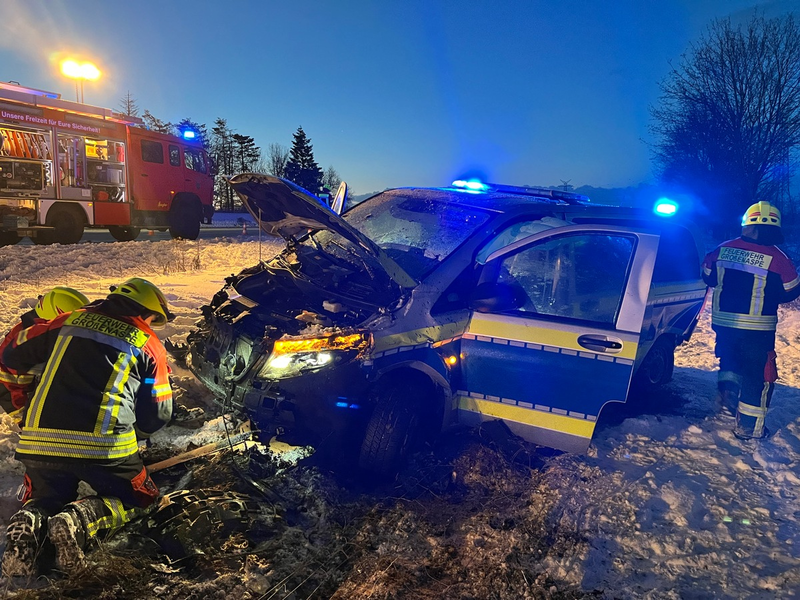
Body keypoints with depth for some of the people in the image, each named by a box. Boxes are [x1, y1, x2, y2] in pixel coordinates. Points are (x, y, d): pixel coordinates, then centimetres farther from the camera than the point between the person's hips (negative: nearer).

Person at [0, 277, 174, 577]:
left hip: (39, 442, 3)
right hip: (106, 447, -3)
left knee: (44, 499, 30)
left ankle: (26, 526, -6)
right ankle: (79, 520, -10)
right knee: (139, 499, 20)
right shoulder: (148, 345, 6)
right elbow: (157, 414, 7)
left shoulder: (70, 321, 13)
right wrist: (134, 431, 28)